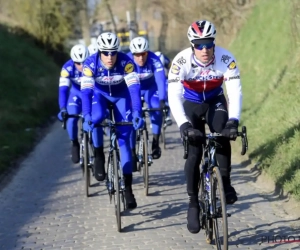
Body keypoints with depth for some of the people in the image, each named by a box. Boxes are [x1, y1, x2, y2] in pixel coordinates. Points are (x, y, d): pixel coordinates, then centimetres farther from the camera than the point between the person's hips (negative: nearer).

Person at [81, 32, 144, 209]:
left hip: (121, 96, 0)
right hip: (100, 94, 0)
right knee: (96, 118, -34)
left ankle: (128, 188, -4)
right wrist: (86, 117, -49)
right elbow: (86, 91, -36)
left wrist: (137, 113, -48)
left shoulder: (126, 62, -31)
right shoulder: (90, 64, -30)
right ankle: (99, 156, -9)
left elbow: (134, 88, -36)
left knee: (124, 138, -9)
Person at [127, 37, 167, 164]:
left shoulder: (154, 60, -31)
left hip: (150, 89, -1)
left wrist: (162, 100, -52)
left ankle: (155, 142, -13)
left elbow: (160, 80, -39)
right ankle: (132, 152, 2)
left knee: (156, 109, -28)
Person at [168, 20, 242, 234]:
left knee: (223, 134, -28)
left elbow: (235, 92, -32)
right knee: (194, 153, -11)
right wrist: (184, 125, -50)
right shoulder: (182, 61, -30)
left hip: (215, 101, 1)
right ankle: (193, 203, 2)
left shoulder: (226, 58, -27)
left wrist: (233, 121, -48)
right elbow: (173, 96, -36)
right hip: (191, 104, -1)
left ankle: (226, 183, -11)